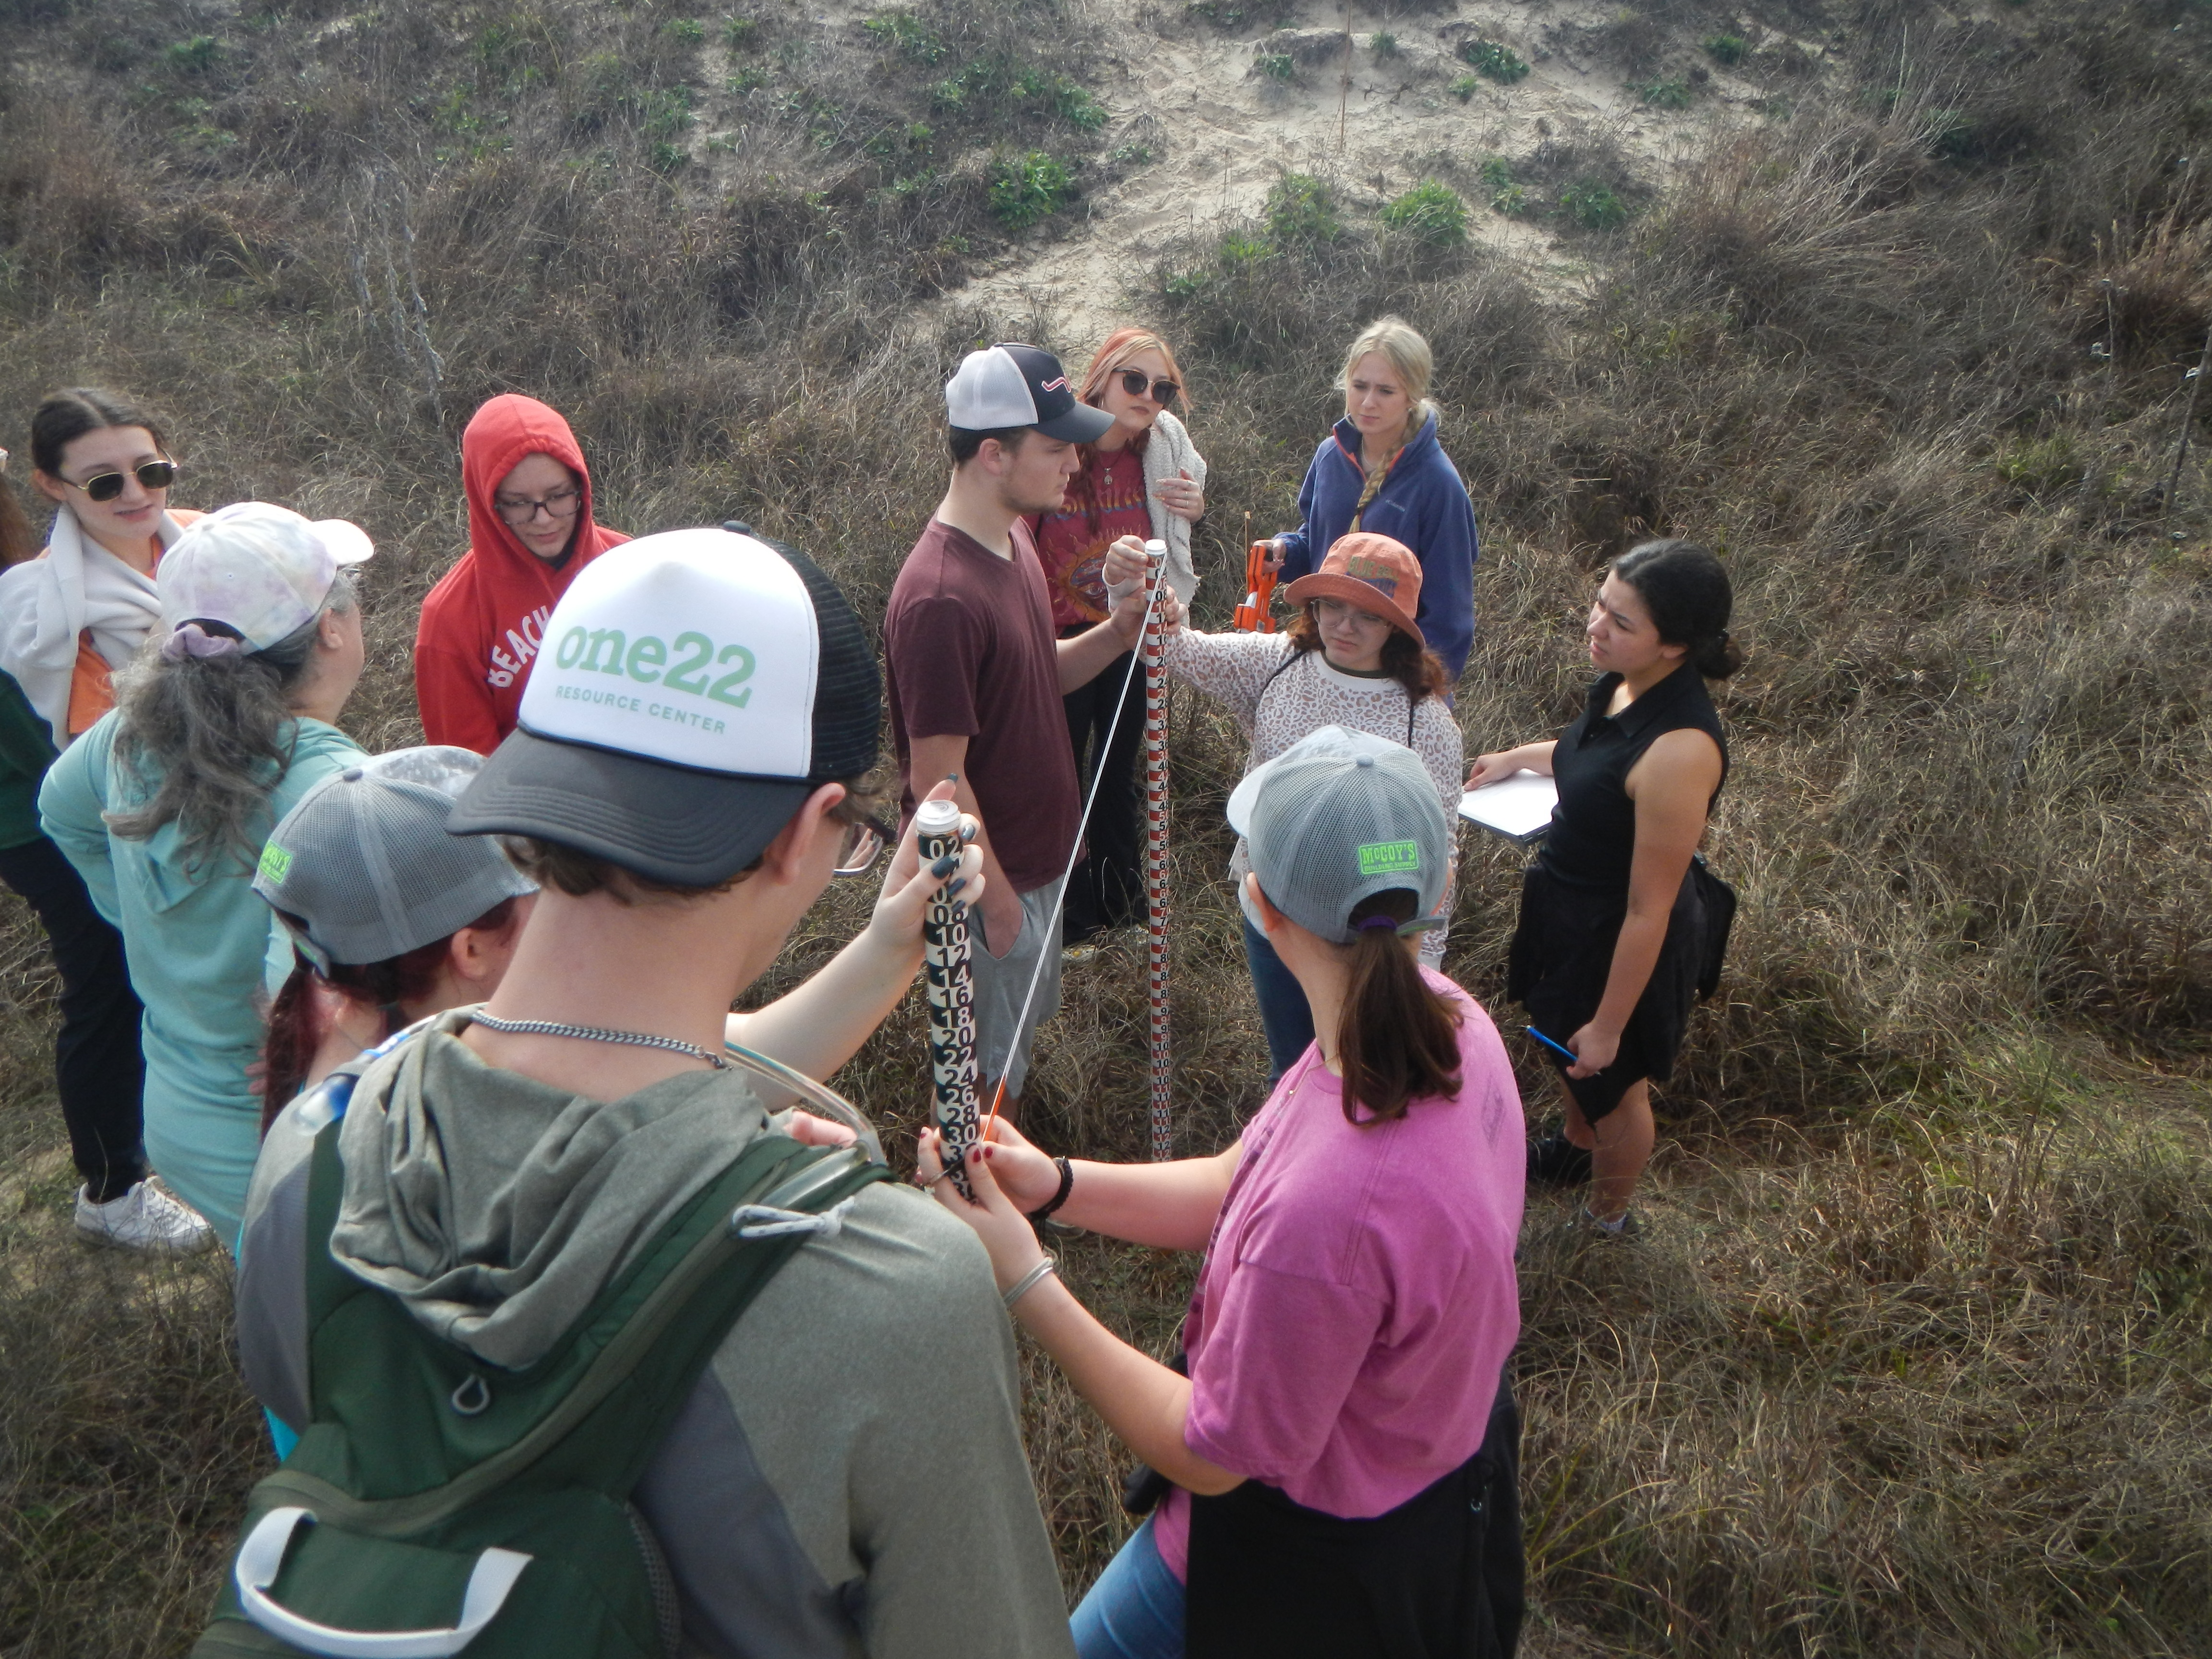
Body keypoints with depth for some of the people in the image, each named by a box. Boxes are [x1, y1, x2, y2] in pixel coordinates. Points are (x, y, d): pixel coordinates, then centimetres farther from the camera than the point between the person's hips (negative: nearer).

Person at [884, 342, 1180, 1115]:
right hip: (990, 878, -9)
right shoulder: (941, 596, -29)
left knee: (1020, 1026, 27)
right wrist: (997, 898, -17)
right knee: (989, 1070, 12)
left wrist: (1118, 631, -5)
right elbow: (938, 778, -25)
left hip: (1039, 855, 10)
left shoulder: (1014, 541, 1)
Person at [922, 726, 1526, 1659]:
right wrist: (1054, 1184, -16)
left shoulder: (1330, 1213, -43)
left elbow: (1211, 1458, -25)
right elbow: (1241, 1186, -4)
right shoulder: (1447, 1019, -16)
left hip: (1317, 1564, -7)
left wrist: (1023, 1280, -25)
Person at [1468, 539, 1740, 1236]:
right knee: (1570, 1054, 33)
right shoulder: (1626, 683, -13)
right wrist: (1520, 756, 17)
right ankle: (1577, 1151, 64)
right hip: (1573, 910, 8)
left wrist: (1609, 1025, -20)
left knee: (1612, 1082, 21)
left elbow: (1649, 912, -30)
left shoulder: (1679, 751, -38)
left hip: (1620, 945, -8)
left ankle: (1608, 1217, 50)